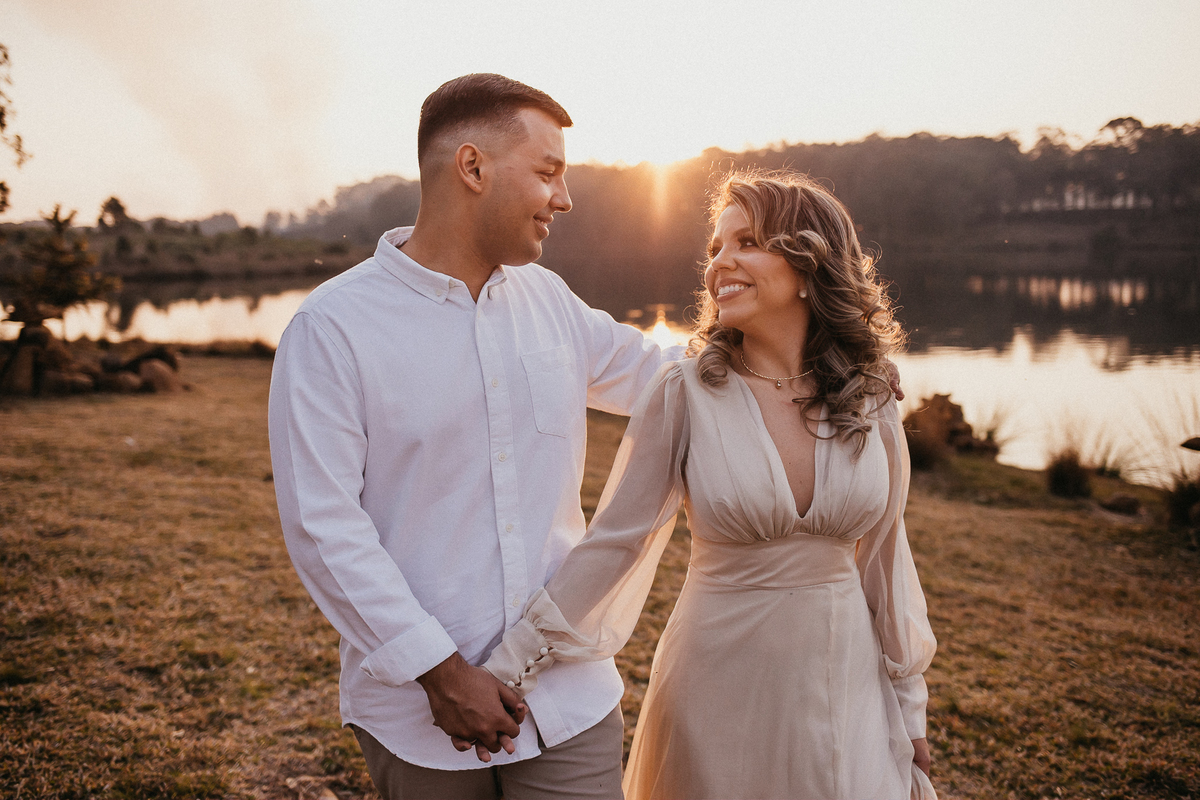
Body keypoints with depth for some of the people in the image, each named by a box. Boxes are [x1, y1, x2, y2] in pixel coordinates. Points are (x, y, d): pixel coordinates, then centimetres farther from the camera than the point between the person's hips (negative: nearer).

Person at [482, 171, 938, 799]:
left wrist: (909, 712, 9)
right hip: (720, 677, -2)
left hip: (843, 676, 2)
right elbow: (613, 540, -11)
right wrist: (511, 666, -15)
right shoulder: (685, 394, -11)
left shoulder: (869, 403, -4)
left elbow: (883, 555, 4)